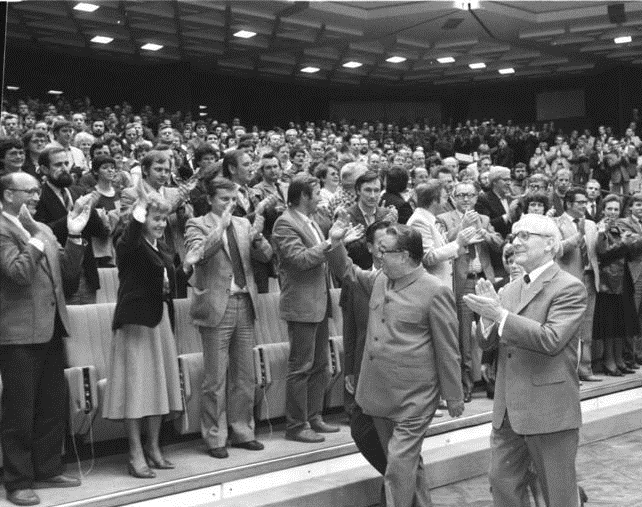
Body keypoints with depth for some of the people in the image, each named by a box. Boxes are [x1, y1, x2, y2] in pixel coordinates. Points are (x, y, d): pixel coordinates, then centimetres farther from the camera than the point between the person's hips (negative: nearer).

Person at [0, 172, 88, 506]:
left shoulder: (43, 230, 14)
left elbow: (68, 272, 10)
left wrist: (74, 235, 0)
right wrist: (34, 236, -21)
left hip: (50, 330, 8)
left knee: (53, 407, 15)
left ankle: (47, 470, 28)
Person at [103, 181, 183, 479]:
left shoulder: (163, 249, 13)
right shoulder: (129, 245, -8)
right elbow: (130, 239, -34)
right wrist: (140, 206, -43)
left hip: (160, 320, 8)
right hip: (136, 321, -7)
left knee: (159, 383, 11)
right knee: (136, 385, -4)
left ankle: (154, 448, 21)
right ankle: (136, 455, 2)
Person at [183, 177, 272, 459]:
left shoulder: (243, 224, 12)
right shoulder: (197, 225, -2)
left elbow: (266, 256, 5)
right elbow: (198, 255, -20)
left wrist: (257, 236, -13)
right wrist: (221, 226, -23)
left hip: (245, 305, 5)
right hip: (217, 307, -5)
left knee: (245, 376, 12)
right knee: (216, 379, 0)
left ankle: (242, 432, 24)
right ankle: (215, 438, 11)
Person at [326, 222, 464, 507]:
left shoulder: (434, 292, -14)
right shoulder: (380, 279, 6)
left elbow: (447, 351, -9)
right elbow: (349, 273, 25)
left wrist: (454, 398, -5)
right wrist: (335, 244, 8)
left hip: (413, 398, -7)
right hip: (379, 394, 7)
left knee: (399, 464, -9)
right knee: (408, 462, 20)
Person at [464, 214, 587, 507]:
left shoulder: (569, 288, -10)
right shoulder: (510, 290, 11)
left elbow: (551, 339, -24)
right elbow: (487, 343, 8)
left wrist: (501, 316, -25)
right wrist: (488, 315, -12)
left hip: (549, 410, -7)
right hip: (508, 410, 7)